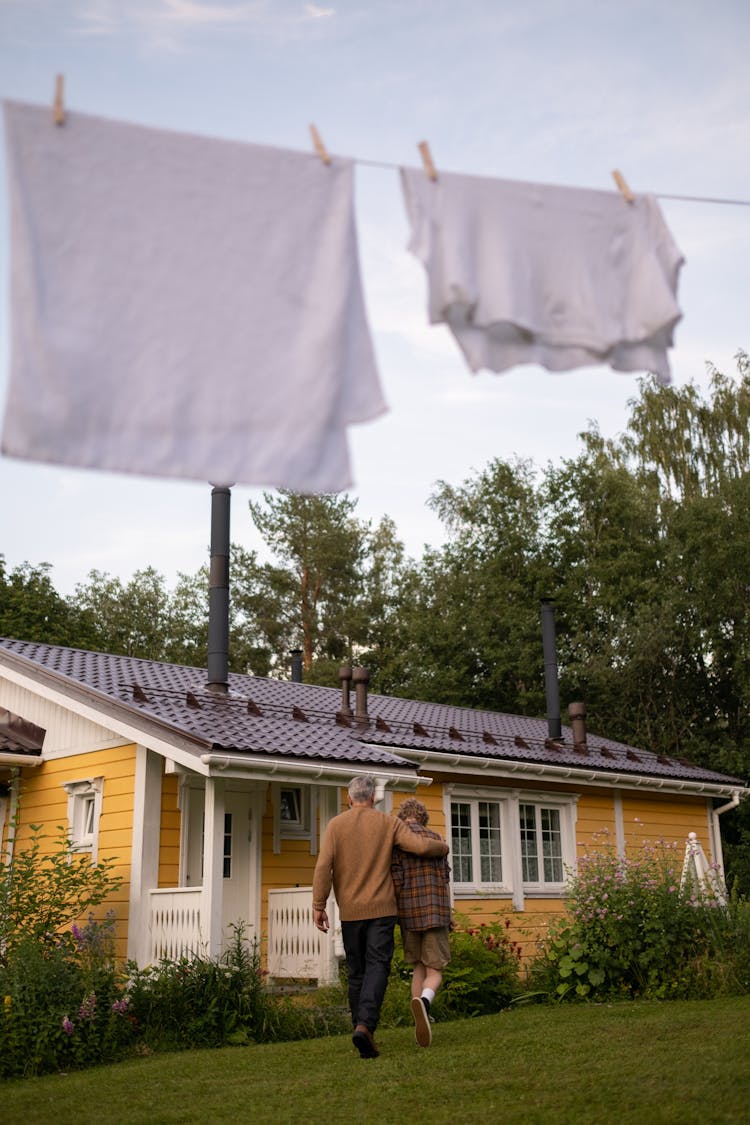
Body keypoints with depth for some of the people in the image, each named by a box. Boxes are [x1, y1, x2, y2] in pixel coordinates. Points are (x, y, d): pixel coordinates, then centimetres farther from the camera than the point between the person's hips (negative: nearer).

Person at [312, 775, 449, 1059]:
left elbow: (323, 866, -8)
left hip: (350, 911, 1)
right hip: (381, 908, -1)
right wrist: (443, 847, 14)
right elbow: (421, 846, -7)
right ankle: (365, 1026, -23)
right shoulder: (388, 823, 2)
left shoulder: (336, 825, 2)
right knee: (377, 967, -4)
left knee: (357, 972, 12)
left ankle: (361, 1027, 15)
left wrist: (318, 906, -5)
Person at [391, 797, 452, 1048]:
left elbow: (396, 880, -7)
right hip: (436, 913, 0)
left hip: (409, 914, 1)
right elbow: (445, 879, 10)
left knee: (419, 968, 19)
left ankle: (422, 1027, 12)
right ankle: (423, 1002, -32)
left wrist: (394, 914, 2)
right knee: (434, 973, 1)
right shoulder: (436, 838, 9)